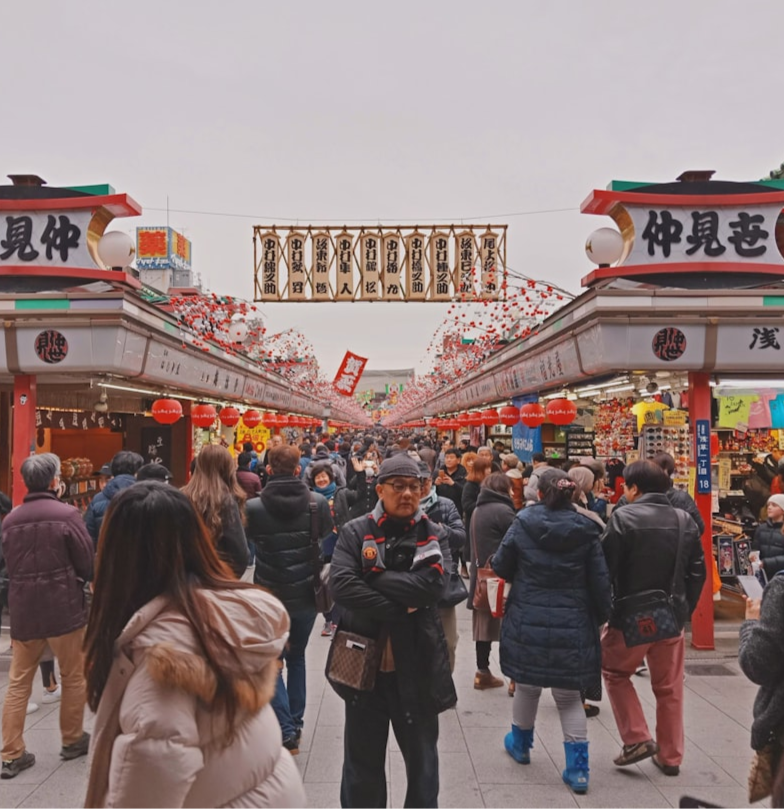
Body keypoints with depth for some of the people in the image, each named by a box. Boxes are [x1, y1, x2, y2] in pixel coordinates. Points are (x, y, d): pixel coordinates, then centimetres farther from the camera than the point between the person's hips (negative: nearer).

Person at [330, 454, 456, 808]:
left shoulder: (434, 536, -1)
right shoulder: (355, 532, -4)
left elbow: (432, 585, -19)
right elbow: (341, 585, -20)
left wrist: (374, 577, -19)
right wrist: (399, 610, -20)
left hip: (416, 667, 1)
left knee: (422, 760, 19)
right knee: (362, 762, 17)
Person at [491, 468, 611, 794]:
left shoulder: (523, 524, -7)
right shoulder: (586, 531, -5)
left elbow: (501, 567, 2)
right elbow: (600, 582, -3)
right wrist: (600, 618, 10)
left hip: (527, 622, -1)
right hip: (572, 627, 1)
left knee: (527, 686, 19)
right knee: (569, 696, 13)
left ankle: (520, 744, 40)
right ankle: (577, 768, 12)